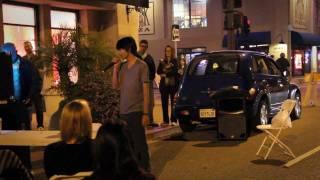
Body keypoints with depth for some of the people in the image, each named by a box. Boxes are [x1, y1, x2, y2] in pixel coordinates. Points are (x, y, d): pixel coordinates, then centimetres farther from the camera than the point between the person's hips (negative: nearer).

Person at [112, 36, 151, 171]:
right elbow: (115, 86, 10)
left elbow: (146, 91, -7)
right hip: (123, 112, 6)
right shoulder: (123, 67, 10)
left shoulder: (141, 66, -6)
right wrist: (115, 68, 1)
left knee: (139, 144, -2)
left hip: (136, 112, -6)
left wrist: (145, 113, -11)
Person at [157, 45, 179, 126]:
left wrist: (165, 74, -8)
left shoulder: (174, 61, 4)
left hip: (173, 84, -3)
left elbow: (175, 71, -8)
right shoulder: (162, 61, 13)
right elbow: (158, 71, 3)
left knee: (173, 102, -4)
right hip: (164, 84, 3)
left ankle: (173, 120, -1)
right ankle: (165, 120, 7)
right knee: (164, 103, 2)